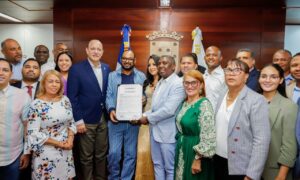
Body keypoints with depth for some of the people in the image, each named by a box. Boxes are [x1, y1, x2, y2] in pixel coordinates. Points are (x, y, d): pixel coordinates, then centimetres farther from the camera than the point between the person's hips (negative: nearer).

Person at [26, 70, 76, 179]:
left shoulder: (65, 100, 2)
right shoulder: (37, 105, -13)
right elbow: (33, 133, -15)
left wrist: (70, 139, -8)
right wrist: (58, 143, -14)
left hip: (66, 151, 5)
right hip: (46, 153, -4)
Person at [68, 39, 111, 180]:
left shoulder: (106, 68, 6)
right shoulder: (76, 69, -9)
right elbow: (72, 97, -11)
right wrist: (78, 120, -13)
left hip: (103, 119, 4)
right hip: (86, 121, -4)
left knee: (101, 155, 16)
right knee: (86, 157, 11)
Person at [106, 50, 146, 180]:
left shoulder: (141, 76, 7)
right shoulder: (112, 75, 7)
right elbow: (109, 95, 1)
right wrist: (111, 109, -16)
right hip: (116, 120, 0)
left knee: (130, 153, 9)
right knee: (114, 152, 1)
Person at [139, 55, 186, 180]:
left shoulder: (178, 84, -16)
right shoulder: (160, 82, 13)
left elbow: (169, 110, -24)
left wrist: (148, 118, -14)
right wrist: (143, 115, -1)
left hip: (167, 133, -8)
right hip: (155, 130, 8)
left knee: (170, 168, 8)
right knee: (157, 164, 19)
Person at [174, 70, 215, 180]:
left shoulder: (204, 104, -18)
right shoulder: (185, 103, 6)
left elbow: (207, 136, -21)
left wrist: (198, 159, -20)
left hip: (195, 152, -7)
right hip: (182, 151, 7)